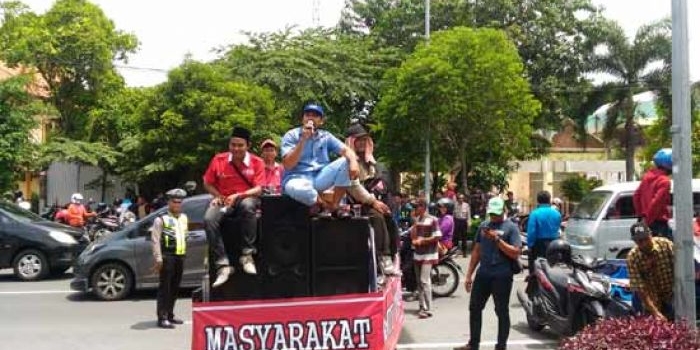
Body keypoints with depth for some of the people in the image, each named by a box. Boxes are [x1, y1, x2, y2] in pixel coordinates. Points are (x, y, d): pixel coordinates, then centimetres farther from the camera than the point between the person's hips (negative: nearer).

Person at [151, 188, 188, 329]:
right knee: (164, 287, -6)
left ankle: (169, 315, 22)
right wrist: (158, 259, -15)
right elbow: (155, 240, -10)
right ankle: (162, 318, -4)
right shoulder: (161, 219, -5)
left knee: (174, 288, 12)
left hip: (180, 256, 7)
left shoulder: (184, 218, 16)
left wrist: (184, 253, 16)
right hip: (167, 256, -7)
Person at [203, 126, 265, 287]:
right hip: (224, 200, 2)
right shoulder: (219, 160, 0)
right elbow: (208, 183, 10)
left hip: (246, 199, -2)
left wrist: (238, 196, -25)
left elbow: (258, 189, -11)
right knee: (209, 219, -30)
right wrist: (218, 196, -9)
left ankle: (247, 254, -28)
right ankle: (223, 264, -26)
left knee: (247, 205, -40)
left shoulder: (257, 162, -4)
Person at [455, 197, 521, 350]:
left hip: (502, 276, -5)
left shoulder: (511, 227, -4)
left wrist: (497, 239, -20)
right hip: (483, 273, 5)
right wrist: (469, 275, 11)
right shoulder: (483, 225, 10)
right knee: (474, 308, 10)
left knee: (502, 312, 5)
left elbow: (515, 253, -13)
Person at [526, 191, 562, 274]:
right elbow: (558, 229, 8)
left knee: (535, 269, 4)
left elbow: (531, 231, -17)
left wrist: (530, 245, -10)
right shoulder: (557, 213, -1)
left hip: (539, 245, -4)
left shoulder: (535, 213, -15)